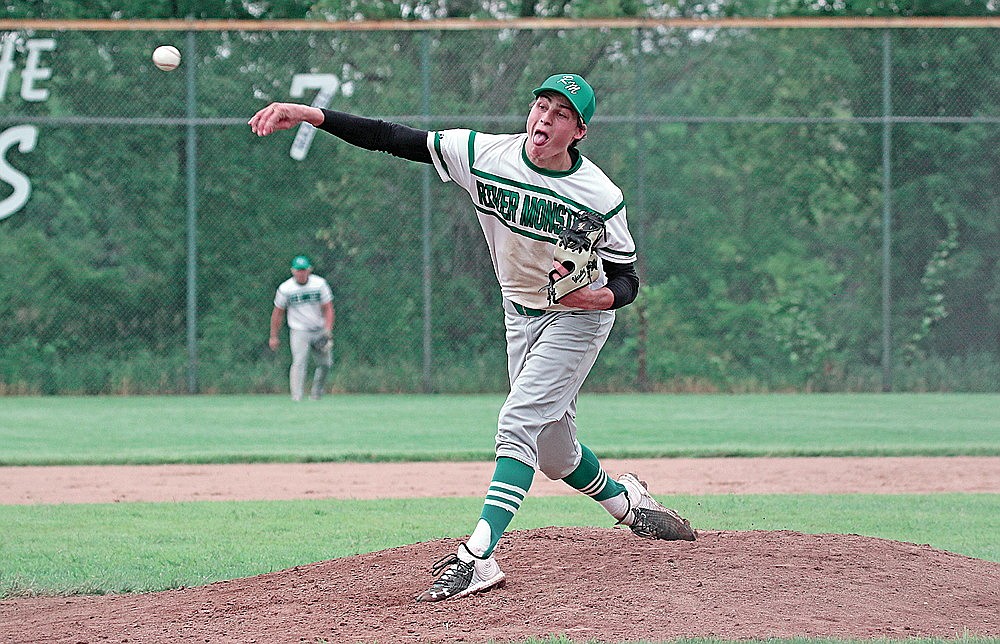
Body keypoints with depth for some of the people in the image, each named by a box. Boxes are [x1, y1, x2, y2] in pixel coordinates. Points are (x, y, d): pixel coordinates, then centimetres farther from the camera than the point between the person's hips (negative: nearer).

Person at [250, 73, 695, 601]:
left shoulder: (600, 197, -22)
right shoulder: (485, 155, -16)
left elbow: (627, 283, -13)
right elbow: (392, 139, -18)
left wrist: (594, 296, -37)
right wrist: (310, 115, -29)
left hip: (578, 319, -5)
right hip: (520, 316, 5)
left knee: (517, 423, -22)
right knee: (553, 453, 13)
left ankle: (478, 557, -31)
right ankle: (624, 500, 44)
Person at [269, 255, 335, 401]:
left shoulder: (319, 284, -1)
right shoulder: (285, 288, -5)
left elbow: (328, 308, 0)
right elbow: (278, 313, 4)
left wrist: (328, 331, -12)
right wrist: (274, 337, 6)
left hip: (319, 331, 3)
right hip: (299, 332, -3)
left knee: (326, 363, 7)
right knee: (299, 362, -19)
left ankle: (316, 394, 26)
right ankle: (296, 398, -25)